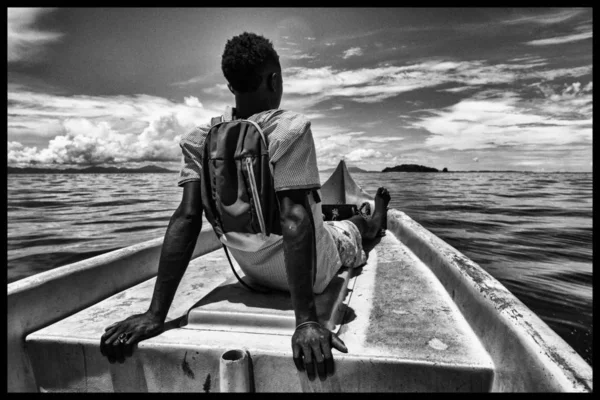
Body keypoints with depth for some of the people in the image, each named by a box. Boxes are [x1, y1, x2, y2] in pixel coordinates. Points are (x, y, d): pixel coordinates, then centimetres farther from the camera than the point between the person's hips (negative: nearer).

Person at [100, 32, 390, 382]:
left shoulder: (200, 141, -15)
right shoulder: (291, 129, -29)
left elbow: (186, 218, -22)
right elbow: (294, 218, -37)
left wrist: (157, 314, -22)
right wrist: (307, 319, -34)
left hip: (253, 271, 5)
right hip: (310, 274, -4)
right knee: (351, 227, 28)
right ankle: (374, 223, 66)